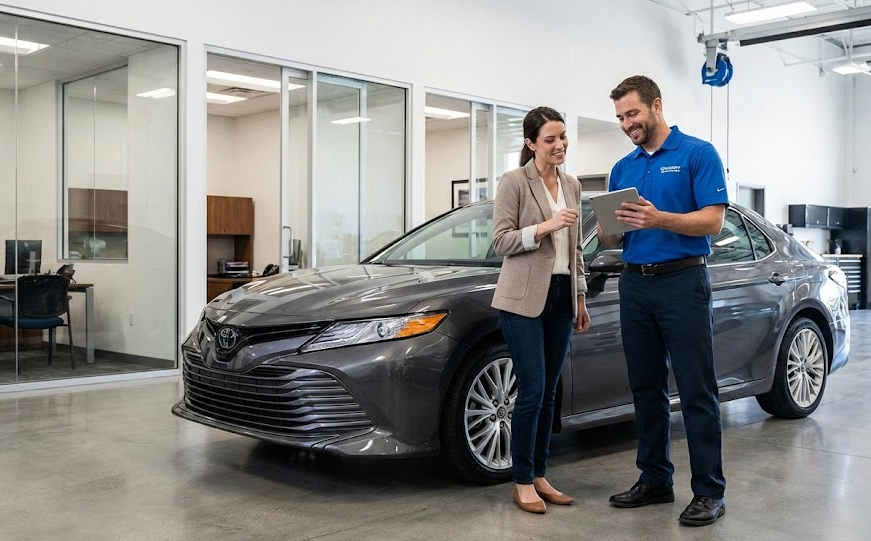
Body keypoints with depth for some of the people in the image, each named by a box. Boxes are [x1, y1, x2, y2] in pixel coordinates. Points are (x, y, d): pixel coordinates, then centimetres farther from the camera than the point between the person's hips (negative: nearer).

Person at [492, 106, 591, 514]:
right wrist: (546, 226, -21)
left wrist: (581, 297, 16)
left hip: (561, 297, 6)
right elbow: (500, 241, -10)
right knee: (532, 392, -6)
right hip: (524, 299, -6)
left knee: (548, 393, 9)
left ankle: (539, 476, 18)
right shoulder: (514, 182, -5)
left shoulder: (571, 185, 13)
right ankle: (522, 483, 6)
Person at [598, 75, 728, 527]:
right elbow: (611, 240, 15)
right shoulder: (623, 168, 15)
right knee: (646, 388, 10)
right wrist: (608, 229, -9)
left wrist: (658, 220, -25)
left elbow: (712, 221, -11)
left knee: (696, 391, -3)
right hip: (635, 285, 6)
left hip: (682, 282, -6)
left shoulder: (697, 153, -2)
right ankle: (655, 480, 21)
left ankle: (709, 491, 4)